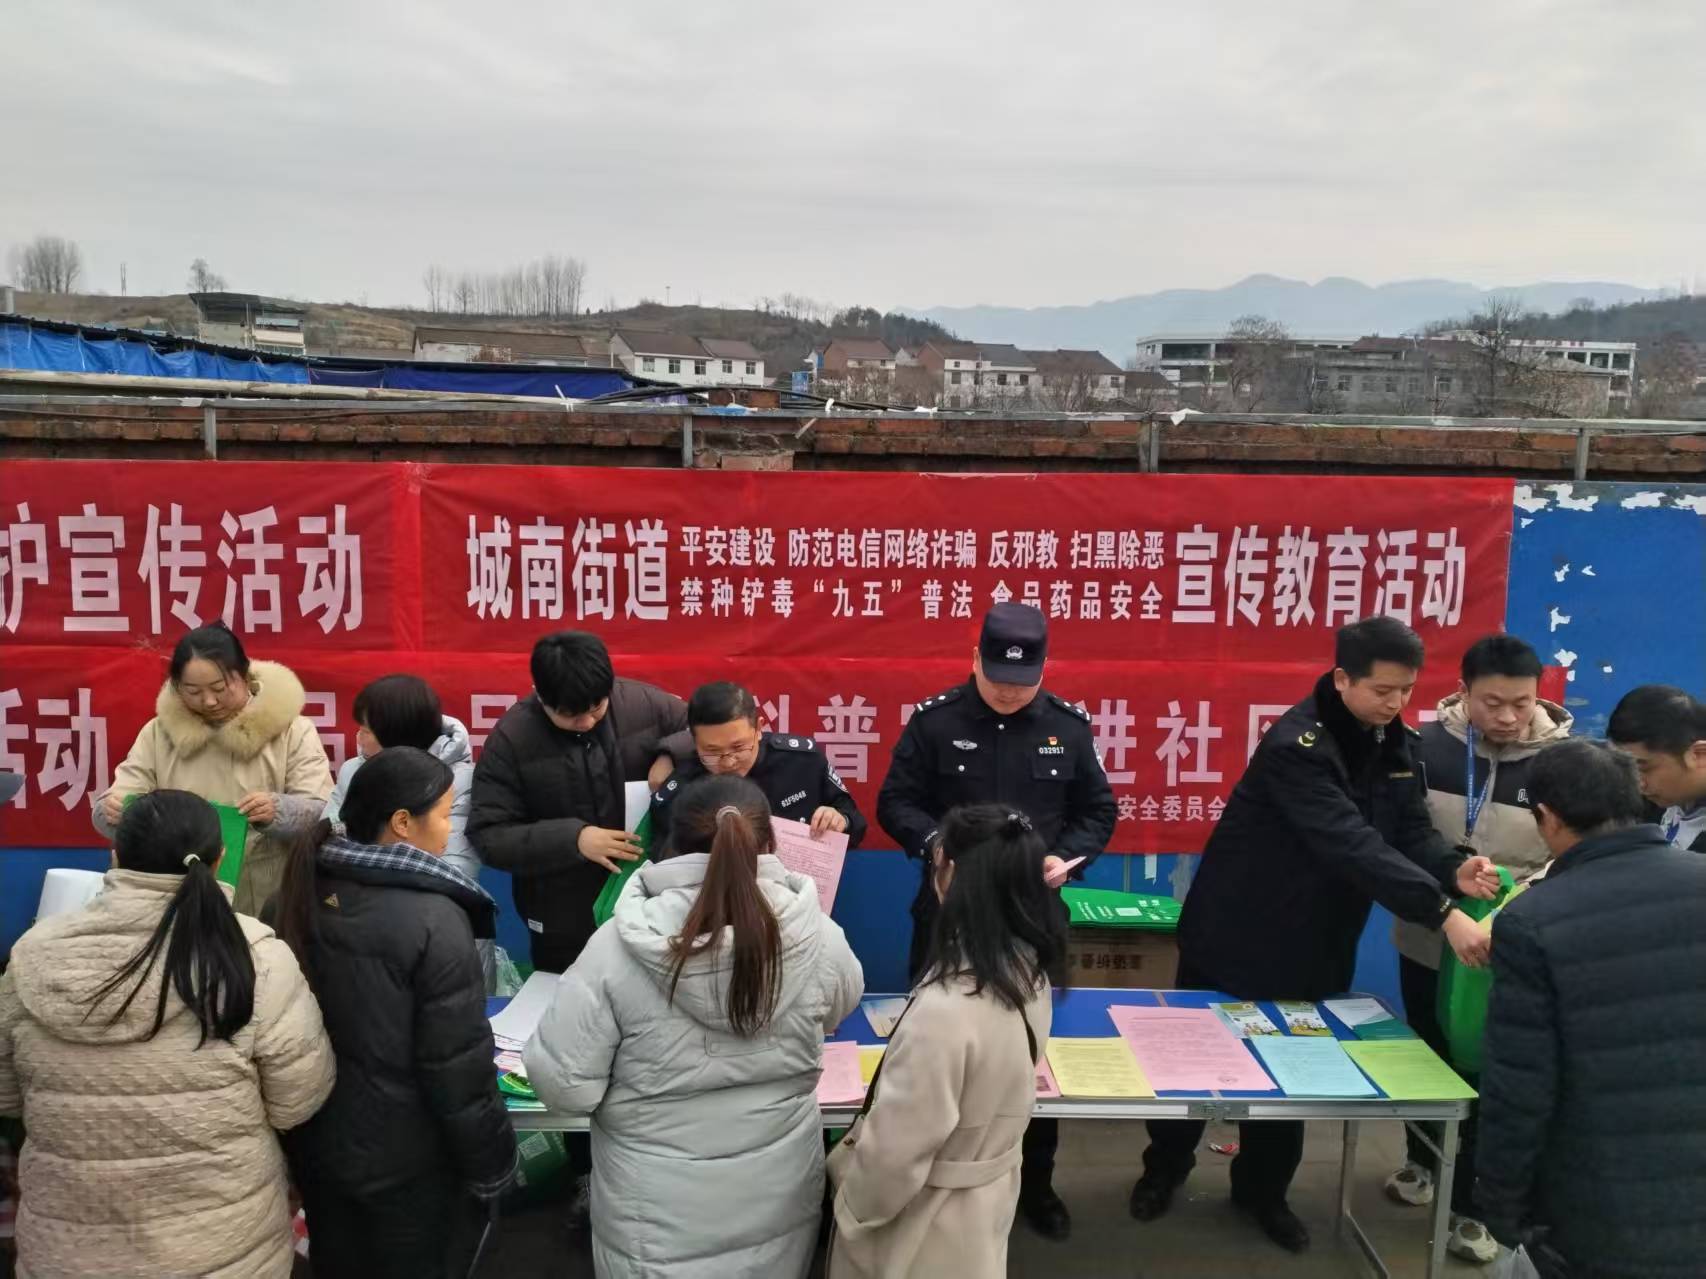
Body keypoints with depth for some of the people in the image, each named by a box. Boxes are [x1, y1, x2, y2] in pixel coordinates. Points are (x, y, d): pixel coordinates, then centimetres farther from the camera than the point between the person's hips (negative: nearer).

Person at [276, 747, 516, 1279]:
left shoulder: (304, 893, -5)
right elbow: (458, 1065, -22)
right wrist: (490, 1164, -9)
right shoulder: (434, 920, -26)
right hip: (407, 1159, -6)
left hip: (315, 1138, 6)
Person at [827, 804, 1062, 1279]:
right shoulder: (1029, 973, -10)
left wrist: (851, 1211, -8)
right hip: (989, 1196, 7)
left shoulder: (944, 1010, -35)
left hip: (930, 1224, -7)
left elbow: (894, 1153, -25)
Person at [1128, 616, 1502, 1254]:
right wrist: (1443, 912, -42)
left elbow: (1411, 830, -7)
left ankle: (1263, 1189, 37)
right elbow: (1353, 845, -36)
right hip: (1236, 938, -6)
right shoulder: (1296, 745, -28)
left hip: (1314, 947, 7)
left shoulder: (1395, 743, -1)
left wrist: (1454, 870, -29)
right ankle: (1164, 1168, 35)